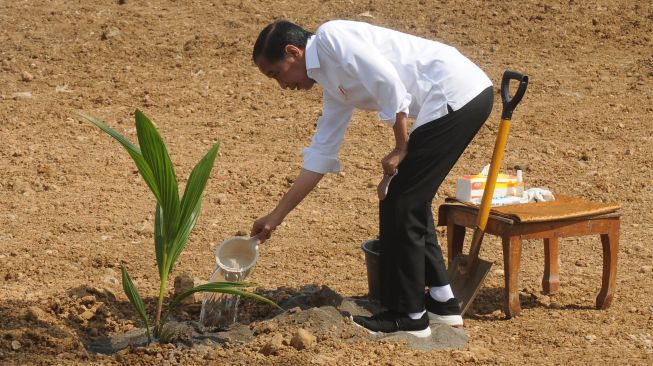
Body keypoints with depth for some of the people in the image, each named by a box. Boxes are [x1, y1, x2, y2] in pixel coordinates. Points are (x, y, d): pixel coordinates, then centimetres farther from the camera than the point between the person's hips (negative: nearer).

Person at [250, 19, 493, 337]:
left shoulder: (331, 37, -6)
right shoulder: (331, 80, 21)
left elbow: (389, 84, -17)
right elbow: (321, 154, 25)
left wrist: (401, 149, -7)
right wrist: (276, 217, 27)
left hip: (455, 93, -9)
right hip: (469, 97, 9)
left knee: (398, 205, 0)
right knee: (410, 201, 18)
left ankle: (408, 316, 10)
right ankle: (441, 300, 28)